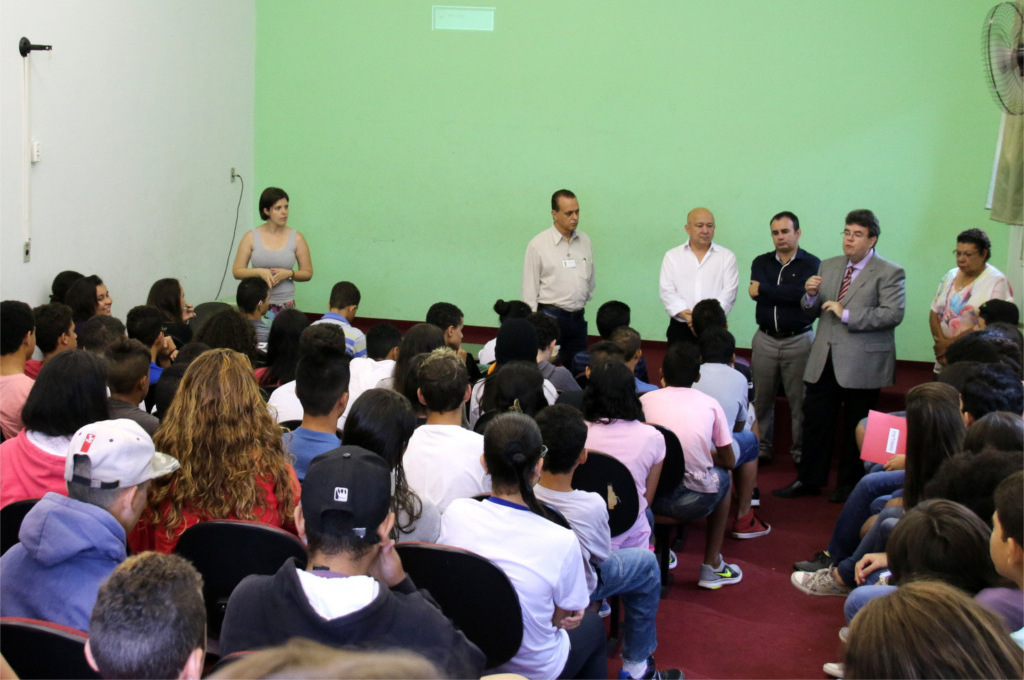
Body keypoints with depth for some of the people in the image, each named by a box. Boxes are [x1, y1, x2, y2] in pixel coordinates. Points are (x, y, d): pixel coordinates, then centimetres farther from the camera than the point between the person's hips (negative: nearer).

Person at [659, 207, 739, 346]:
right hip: (680, 329, 1)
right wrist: (685, 314, -16)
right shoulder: (672, 256, 10)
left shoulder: (727, 256, 9)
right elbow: (667, 291, 1)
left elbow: (729, 292, -1)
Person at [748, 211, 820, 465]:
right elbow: (755, 292, -8)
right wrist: (788, 294, -18)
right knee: (761, 398, 4)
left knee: (799, 401, 0)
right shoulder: (761, 262, 10)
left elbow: (802, 293, -18)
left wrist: (764, 290, -11)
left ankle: (800, 450, 11)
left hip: (798, 341, -3)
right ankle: (763, 448, 16)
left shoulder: (811, 263, 0)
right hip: (765, 339, 3)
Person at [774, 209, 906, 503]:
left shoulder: (889, 273, -5)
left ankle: (849, 484, 20)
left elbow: (893, 314, -17)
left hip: (861, 364, -5)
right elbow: (811, 311, 16)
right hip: (824, 361, 5)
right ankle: (809, 480, 21)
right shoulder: (829, 266, 13)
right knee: (814, 421, 9)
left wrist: (846, 314, -20)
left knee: (856, 428, 6)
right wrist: (811, 295, -8)